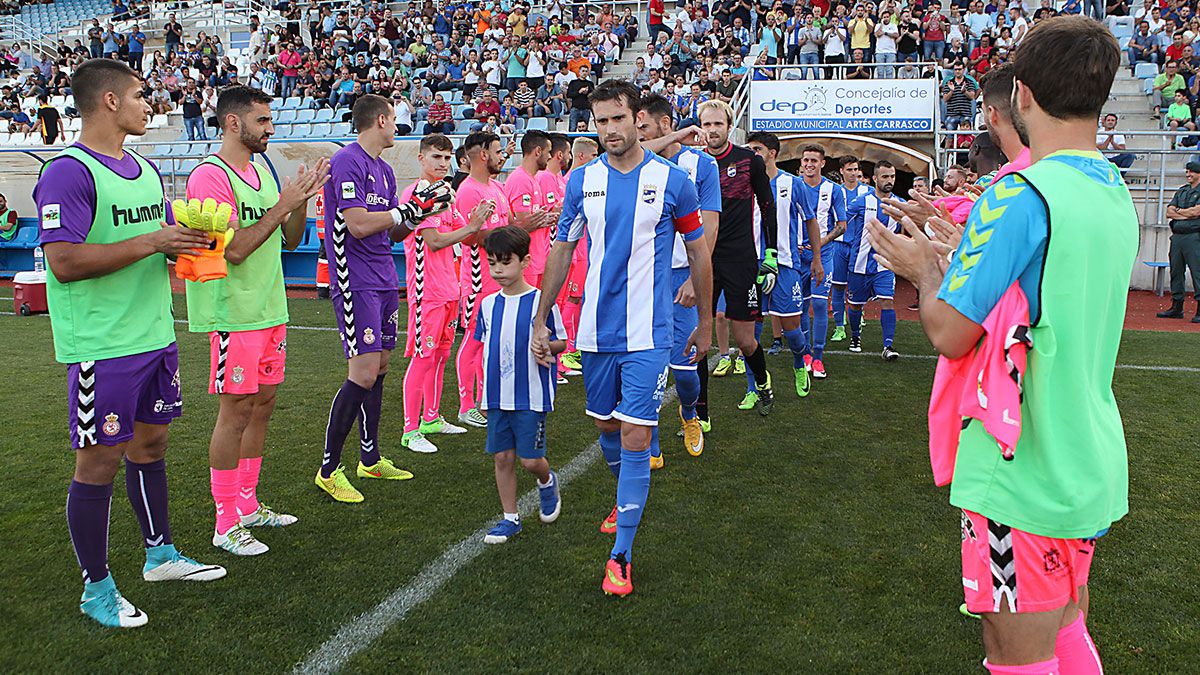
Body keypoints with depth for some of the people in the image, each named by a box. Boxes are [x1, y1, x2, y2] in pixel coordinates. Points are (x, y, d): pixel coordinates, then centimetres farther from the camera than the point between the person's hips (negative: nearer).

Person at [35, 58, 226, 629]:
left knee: (151, 443, 18)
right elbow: (65, 262, -22)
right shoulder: (68, 172, -14)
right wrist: (153, 241, -21)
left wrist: (187, 239, 2)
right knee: (99, 462, 1)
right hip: (103, 347, -8)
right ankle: (97, 589, 14)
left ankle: (159, 553, 33)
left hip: (155, 336, 8)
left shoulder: (144, 168, 15)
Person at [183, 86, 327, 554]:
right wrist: (283, 204, -19)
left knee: (262, 404, 13)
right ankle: (226, 524, 7)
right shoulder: (209, 176, -13)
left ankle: (247, 505, 26)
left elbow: (289, 240, 15)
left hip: (270, 309, 9)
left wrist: (301, 200, -2)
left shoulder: (261, 171, 13)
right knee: (236, 411, -3)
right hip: (235, 313, -9)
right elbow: (235, 248, -21)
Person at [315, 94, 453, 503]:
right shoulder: (347, 162, -12)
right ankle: (329, 470, 0)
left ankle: (370, 459, 26)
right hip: (355, 282, -9)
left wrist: (422, 210, 7)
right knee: (363, 374, -12)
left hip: (384, 281, 9)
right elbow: (358, 225, -20)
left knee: (379, 369, 13)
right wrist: (407, 209, -10)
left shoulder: (384, 169, 17)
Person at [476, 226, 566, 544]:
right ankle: (510, 518, 21)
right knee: (502, 457, 7)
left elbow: (562, 342, 0)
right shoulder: (488, 304, 6)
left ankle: (547, 482, 34)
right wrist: (483, 393, 14)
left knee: (530, 460, -1)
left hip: (531, 396, -4)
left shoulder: (541, 301, -8)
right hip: (496, 396, 4)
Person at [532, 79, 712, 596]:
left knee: (635, 438, -7)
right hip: (596, 332, 4)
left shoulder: (671, 180, -4)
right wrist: (541, 321, 9)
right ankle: (627, 499, 46)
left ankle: (621, 554, 2)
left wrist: (705, 323, 8)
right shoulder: (581, 181, 4)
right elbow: (561, 251, 10)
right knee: (607, 428, 17)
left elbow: (698, 252, 5)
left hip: (647, 335, -3)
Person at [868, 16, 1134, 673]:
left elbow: (950, 333, -18)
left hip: (1023, 476, -9)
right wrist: (952, 263, 17)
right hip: (1092, 468, 9)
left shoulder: (1019, 195, -20)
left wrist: (925, 272, 0)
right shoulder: (1115, 194, 8)